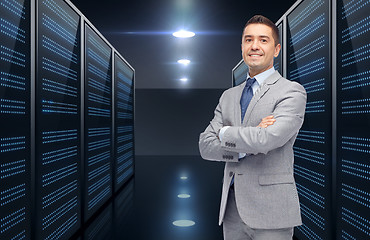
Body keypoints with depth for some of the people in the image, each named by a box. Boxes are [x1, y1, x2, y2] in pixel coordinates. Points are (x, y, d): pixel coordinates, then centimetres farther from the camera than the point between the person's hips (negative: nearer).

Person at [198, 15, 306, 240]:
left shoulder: (292, 91, -6)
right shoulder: (229, 96, 12)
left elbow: (266, 140, -22)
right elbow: (206, 146, 2)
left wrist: (225, 133, -5)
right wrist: (246, 149, -13)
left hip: (270, 212, -5)